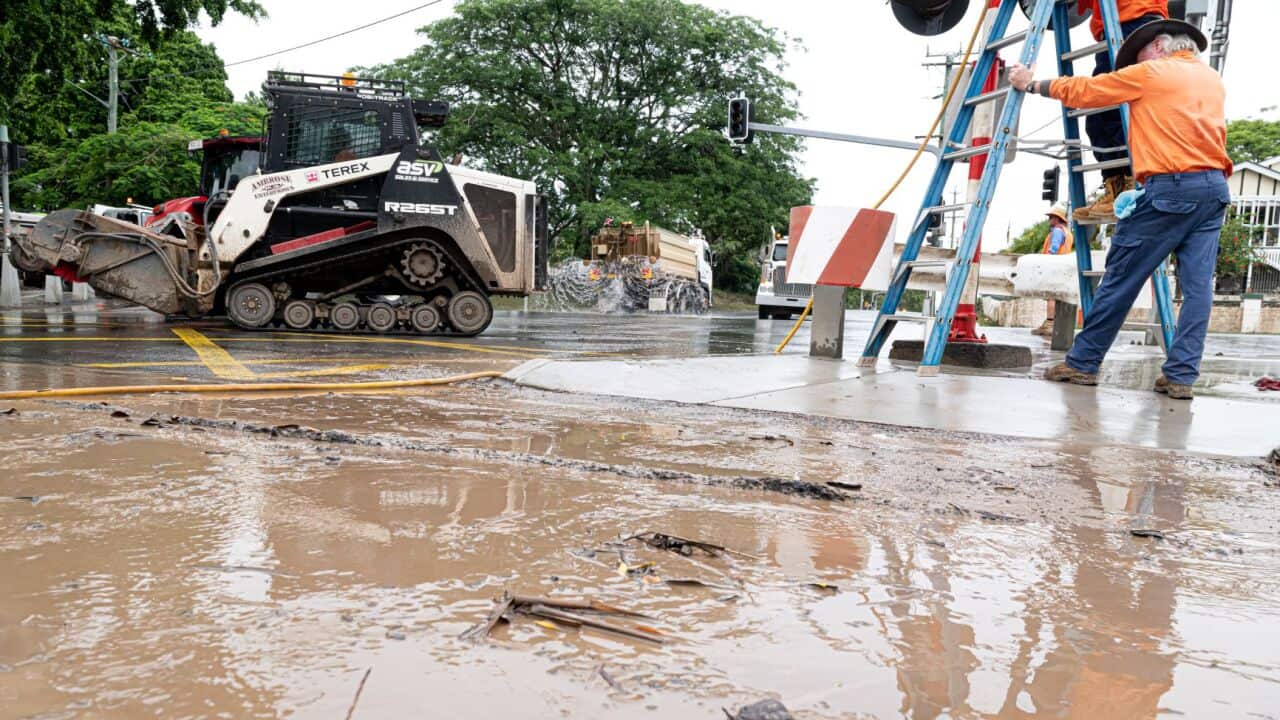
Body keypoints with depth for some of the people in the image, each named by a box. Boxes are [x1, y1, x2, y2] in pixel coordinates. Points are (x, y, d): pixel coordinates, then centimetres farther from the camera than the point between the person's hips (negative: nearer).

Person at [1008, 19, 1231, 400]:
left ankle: (1083, 362, 4)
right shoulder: (1215, 80, 21)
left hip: (1170, 188, -6)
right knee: (1198, 285, 1)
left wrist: (1031, 84, 17)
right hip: (1215, 188, 7)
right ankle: (1182, 376, -1)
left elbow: (1083, 91, 6)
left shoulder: (1150, 73, 3)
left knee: (1120, 278, -1)